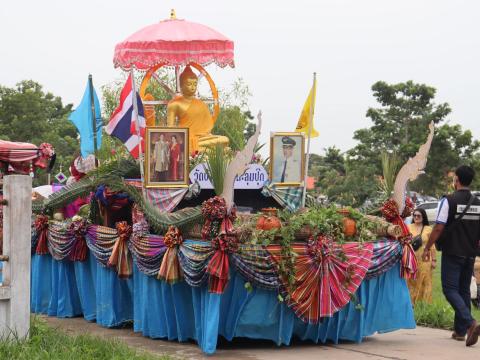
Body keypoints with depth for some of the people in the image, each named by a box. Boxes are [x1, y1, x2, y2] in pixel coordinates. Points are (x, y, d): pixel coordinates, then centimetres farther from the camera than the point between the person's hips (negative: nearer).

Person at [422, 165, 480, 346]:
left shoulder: (448, 201, -11)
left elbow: (438, 228, -14)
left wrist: (427, 248, -5)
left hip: (452, 253, -5)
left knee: (450, 289, -3)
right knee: (464, 290, 14)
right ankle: (460, 331, 17)